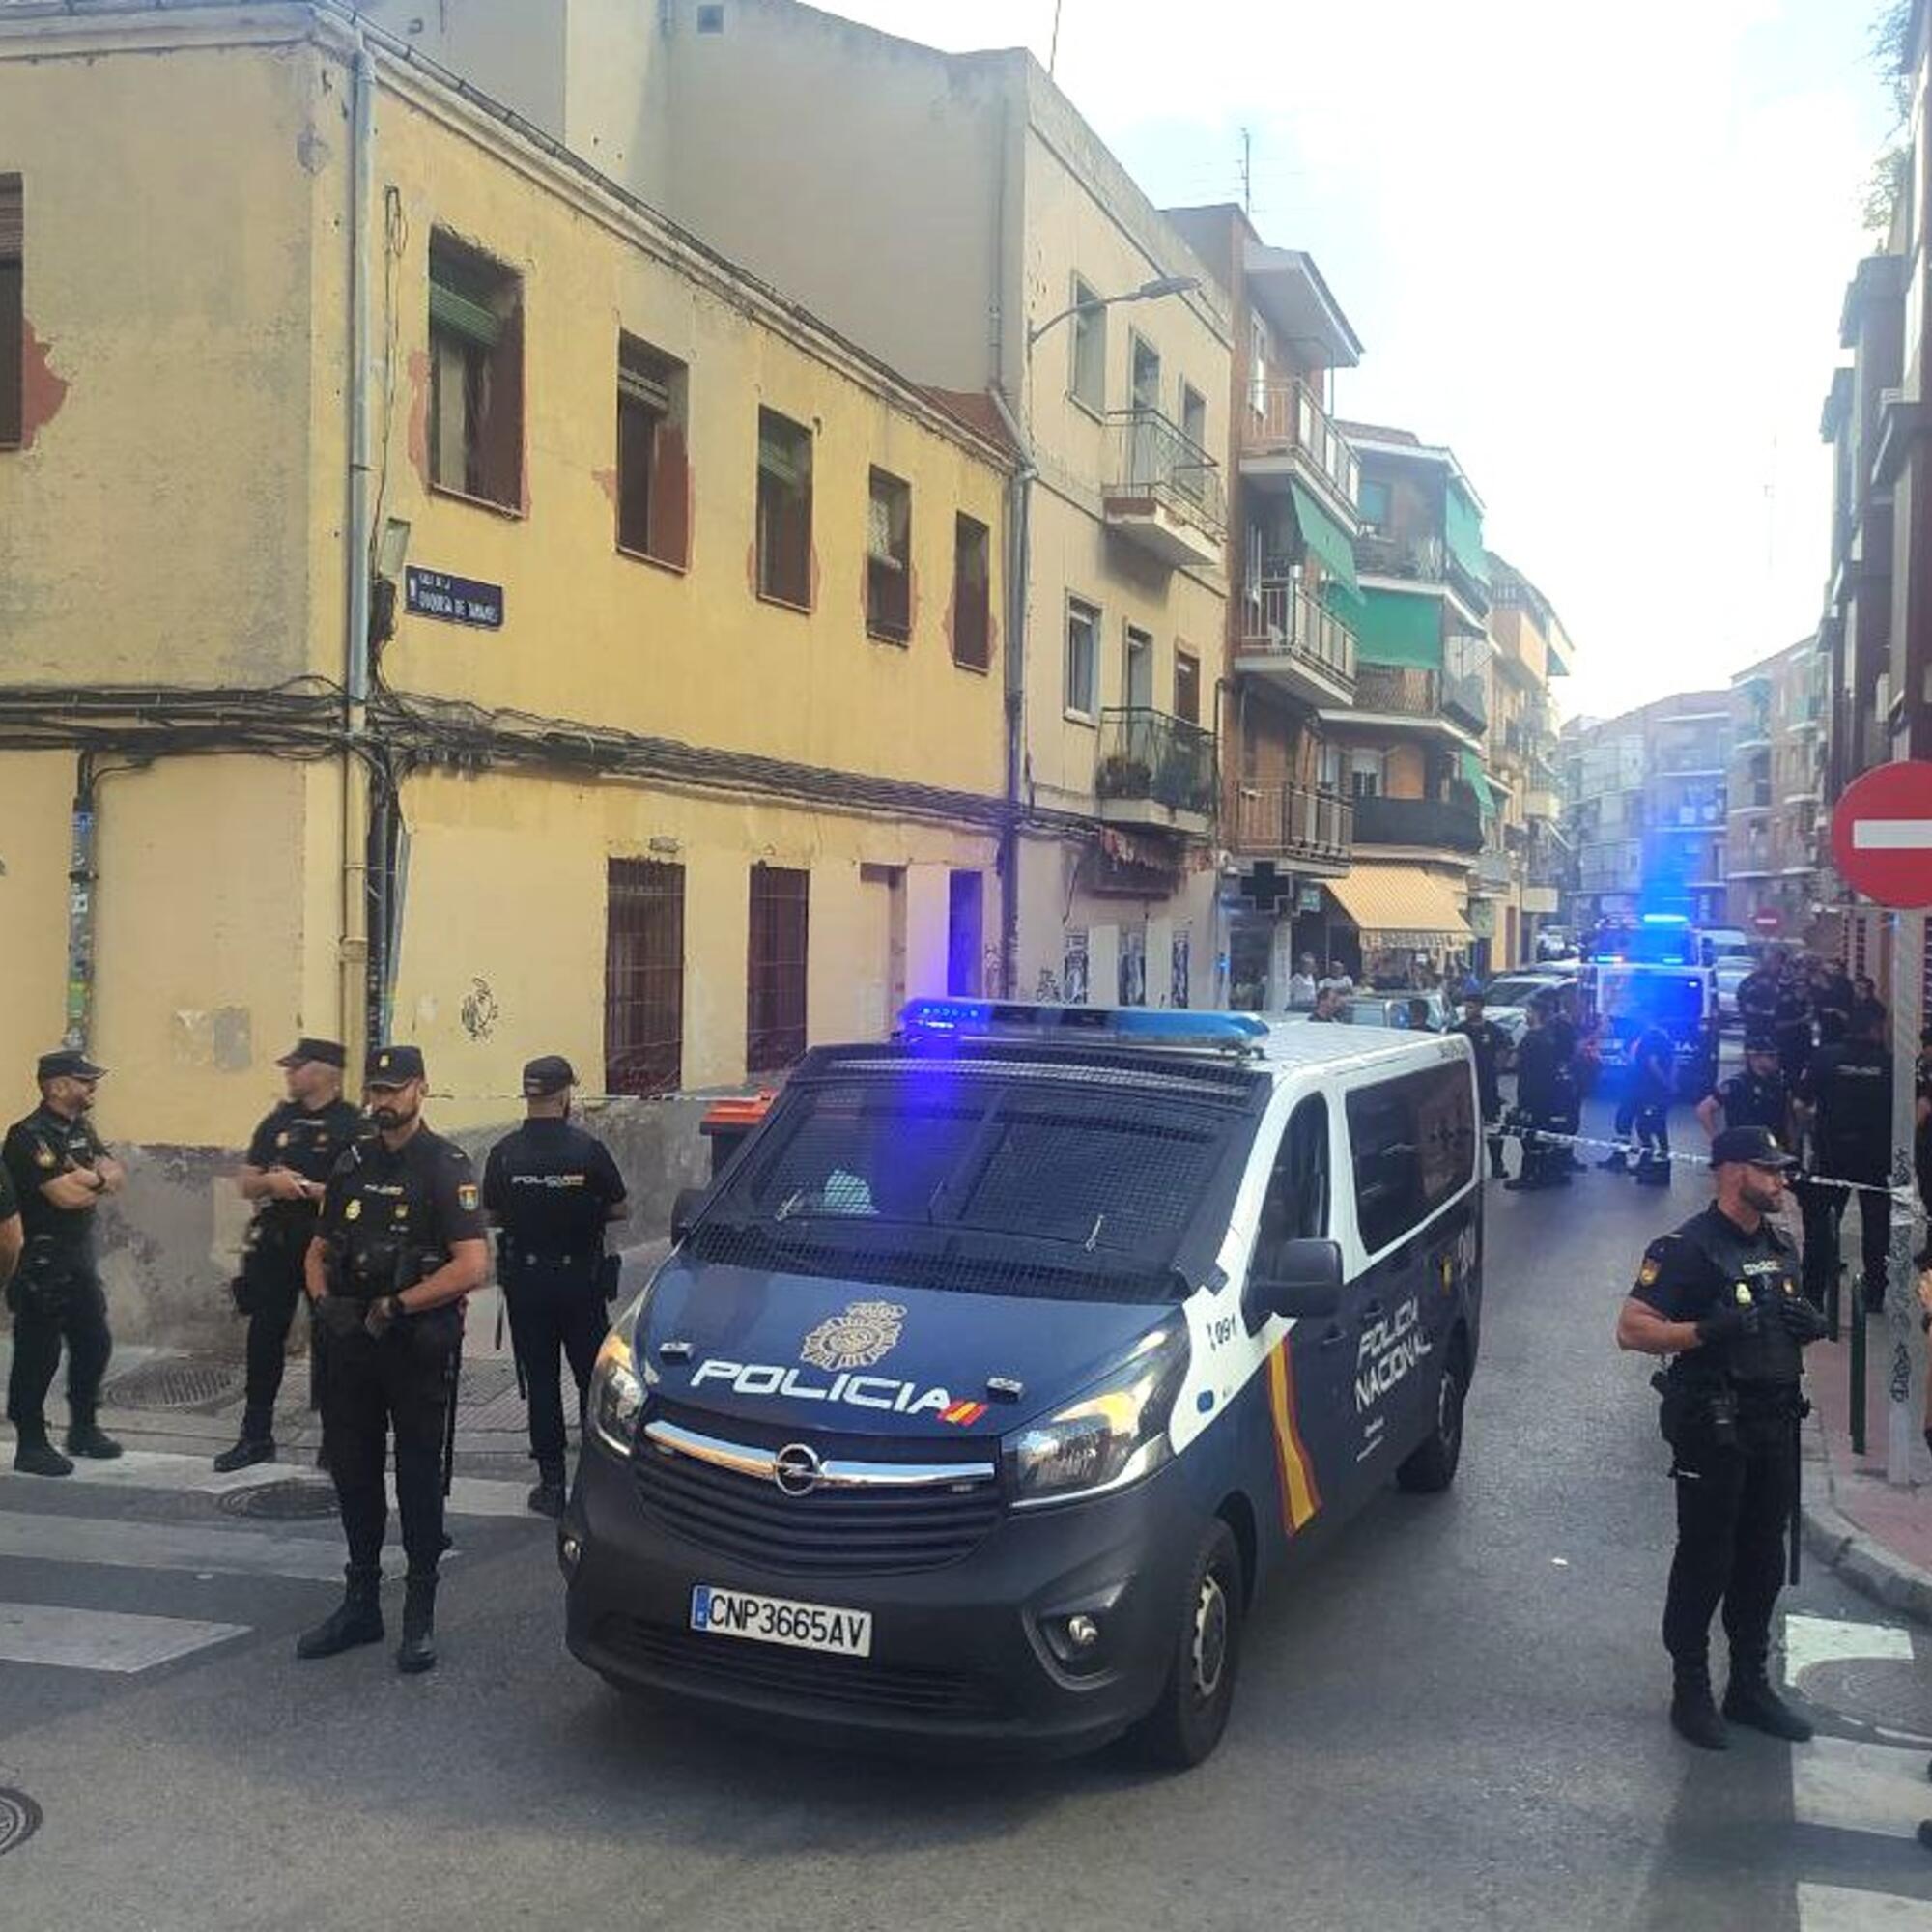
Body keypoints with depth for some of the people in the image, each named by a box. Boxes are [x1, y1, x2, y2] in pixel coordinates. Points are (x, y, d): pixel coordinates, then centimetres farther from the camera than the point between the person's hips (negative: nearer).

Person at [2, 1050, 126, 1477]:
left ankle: (83, 1429, 29)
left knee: (94, 1344, 14)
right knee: (38, 1354, -2)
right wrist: (98, 1179, -5)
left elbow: (118, 1177, 5)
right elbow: (65, 1195, -23)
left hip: (80, 1257, 9)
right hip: (41, 1262, -9)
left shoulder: (81, 1130, 13)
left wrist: (86, 1179, -15)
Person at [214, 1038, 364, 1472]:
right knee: (264, 1338, 10)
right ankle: (256, 1436, 21)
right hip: (275, 1244, 6)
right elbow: (246, 1184, 14)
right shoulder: (279, 1120, 12)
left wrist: (310, 1189, -19)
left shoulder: (352, 1125, -7)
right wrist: (270, 1182, -7)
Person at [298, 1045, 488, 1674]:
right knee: (353, 1472, 12)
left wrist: (395, 1305, -16)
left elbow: (472, 1267, -18)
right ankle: (361, 1604, 25)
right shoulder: (353, 1165, 12)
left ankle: (420, 1616, 10)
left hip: (417, 1345, -6)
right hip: (351, 1343, 6)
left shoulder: (445, 1166, -8)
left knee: (419, 1476, 2)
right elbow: (319, 1251, 19)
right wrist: (324, 1302, -1)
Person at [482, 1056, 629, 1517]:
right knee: (592, 1376, 11)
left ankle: (552, 1482, 9)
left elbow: (491, 1216, 0)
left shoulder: (504, 1153, -7)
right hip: (580, 1279, -1)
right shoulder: (588, 1149, -11)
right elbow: (620, 1209, -5)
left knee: (540, 1380, 7)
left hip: (524, 1279, 1)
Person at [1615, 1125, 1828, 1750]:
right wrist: (1706, 1331, -31)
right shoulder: (1688, 1248, -13)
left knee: (1762, 1560, 14)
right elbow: (1631, 1328, -18)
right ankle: (1690, 1692, 13)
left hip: (1774, 1424, 7)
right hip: (1713, 1427, -7)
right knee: (1705, 1561, 1)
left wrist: (1809, 1325, 4)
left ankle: (1750, 1686, 26)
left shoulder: (1779, 1246, 13)